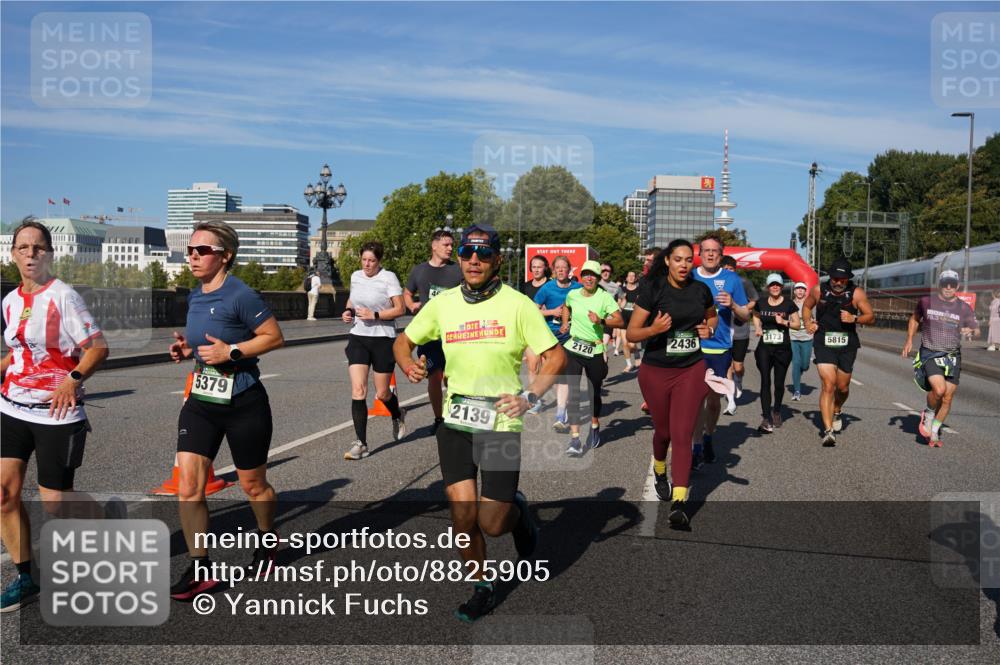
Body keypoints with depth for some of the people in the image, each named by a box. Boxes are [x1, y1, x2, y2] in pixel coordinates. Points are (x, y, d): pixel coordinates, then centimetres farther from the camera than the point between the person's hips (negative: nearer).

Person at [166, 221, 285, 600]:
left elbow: (275, 337, -14)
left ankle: (268, 543, 39)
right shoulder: (194, 296, 7)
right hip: (200, 402, 6)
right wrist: (187, 349, 2)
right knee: (188, 486, -4)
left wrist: (230, 352, -23)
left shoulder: (240, 296, -16)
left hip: (243, 404, -6)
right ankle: (199, 569, 8)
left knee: (253, 485, 11)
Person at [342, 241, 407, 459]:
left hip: (383, 339, -4)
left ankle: (398, 416, 42)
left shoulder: (388, 277, -8)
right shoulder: (355, 276, 8)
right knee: (358, 391, -9)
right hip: (358, 337, 4)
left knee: (382, 393, 7)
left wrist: (374, 315, -21)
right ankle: (361, 443, -4)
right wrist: (349, 310, 4)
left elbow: (399, 309, -10)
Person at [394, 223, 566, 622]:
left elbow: (556, 357, -4)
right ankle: (481, 589, 25)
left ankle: (517, 511, 36)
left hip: (501, 425, -3)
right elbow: (404, 341, 17)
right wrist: (408, 365, -5)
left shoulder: (517, 304, -6)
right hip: (455, 423, 3)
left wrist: (529, 396, -18)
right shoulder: (442, 304, 4)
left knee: (492, 524, -1)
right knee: (463, 514, 0)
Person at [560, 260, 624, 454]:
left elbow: (620, 322, -12)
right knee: (573, 393, -8)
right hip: (573, 349, 2)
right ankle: (574, 438, -8)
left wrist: (601, 321, -26)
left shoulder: (605, 297, -6)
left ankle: (594, 427, 39)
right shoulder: (573, 294, 5)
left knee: (594, 392, 11)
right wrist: (565, 323, 14)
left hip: (595, 351, -2)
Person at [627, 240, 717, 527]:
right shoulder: (652, 290, -9)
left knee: (682, 434, -8)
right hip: (656, 371, -1)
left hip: (692, 369, 1)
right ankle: (659, 471, 46)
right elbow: (631, 333, -10)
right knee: (663, 431, 13)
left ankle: (679, 501, -9)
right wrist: (654, 328, -29)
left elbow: (712, 316, 24)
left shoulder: (701, 290, 2)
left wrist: (709, 328, 1)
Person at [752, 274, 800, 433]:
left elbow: (797, 324, 4)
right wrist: (757, 328, 3)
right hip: (764, 348, 1)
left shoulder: (788, 304, -1)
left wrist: (784, 322, -14)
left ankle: (777, 411, 33)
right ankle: (767, 419, -12)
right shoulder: (761, 303, 4)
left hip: (783, 348, 0)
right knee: (765, 381, -9)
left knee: (779, 383, 8)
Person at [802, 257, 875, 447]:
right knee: (828, 385, -13)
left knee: (842, 387, 13)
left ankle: (837, 412, 46)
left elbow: (870, 317, 0)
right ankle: (828, 431, -14)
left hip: (847, 346, 1)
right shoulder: (819, 290, -1)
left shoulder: (857, 293, -4)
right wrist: (808, 322, 0)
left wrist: (854, 319, -19)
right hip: (823, 344, -1)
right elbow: (807, 306, 18)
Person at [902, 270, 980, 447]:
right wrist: (909, 340, 10)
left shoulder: (964, 308, 4)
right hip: (929, 354, -3)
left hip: (953, 357, 3)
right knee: (939, 389, -24)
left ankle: (934, 430, 22)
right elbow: (914, 319, 19)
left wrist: (971, 331, -15)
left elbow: (976, 330, 9)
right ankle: (928, 414, 7)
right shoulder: (926, 302, 2)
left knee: (948, 397, 3)